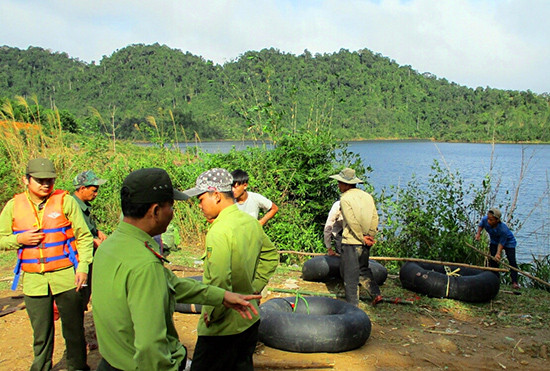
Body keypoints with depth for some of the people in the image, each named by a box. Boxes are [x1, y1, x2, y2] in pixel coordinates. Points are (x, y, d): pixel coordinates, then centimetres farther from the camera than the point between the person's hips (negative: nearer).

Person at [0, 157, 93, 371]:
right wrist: (19, 239, -8)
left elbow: (84, 236, -2)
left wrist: (83, 267, -11)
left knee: (74, 328, 7)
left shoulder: (65, 201, -3)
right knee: (41, 332, 12)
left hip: (66, 277, -2)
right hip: (33, 280, 2)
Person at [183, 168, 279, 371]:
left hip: (224, 328, -8)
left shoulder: (219, 231, -24)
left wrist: (211, 315, -16)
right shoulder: (251, 222, 3)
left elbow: (219, 283, -31)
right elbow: (271, 256, 17)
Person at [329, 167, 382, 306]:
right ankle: (376, 294, 19)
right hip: (365, 243, 7)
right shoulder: (367, 196, 8)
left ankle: (352, 304, 7)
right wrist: (370, 235, 6)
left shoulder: (345, 198, -11)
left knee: (350, 274, 3)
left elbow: (352, 222, -15)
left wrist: (362, 237, -8)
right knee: (363, 269, 24)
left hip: (351, 241, -7)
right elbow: (375, 217, 6)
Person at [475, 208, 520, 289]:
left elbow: (501, 243, -28)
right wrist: (478, 233, -14)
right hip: (494, 241, 4)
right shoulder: (485, 219, -27)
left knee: (512, 261, -11)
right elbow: (480, 225, -1)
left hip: (508, 242, -4)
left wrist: (498, 253, -37)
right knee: (493, 260, -2)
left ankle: (514, 282, -5)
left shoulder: (503, 229, -39)